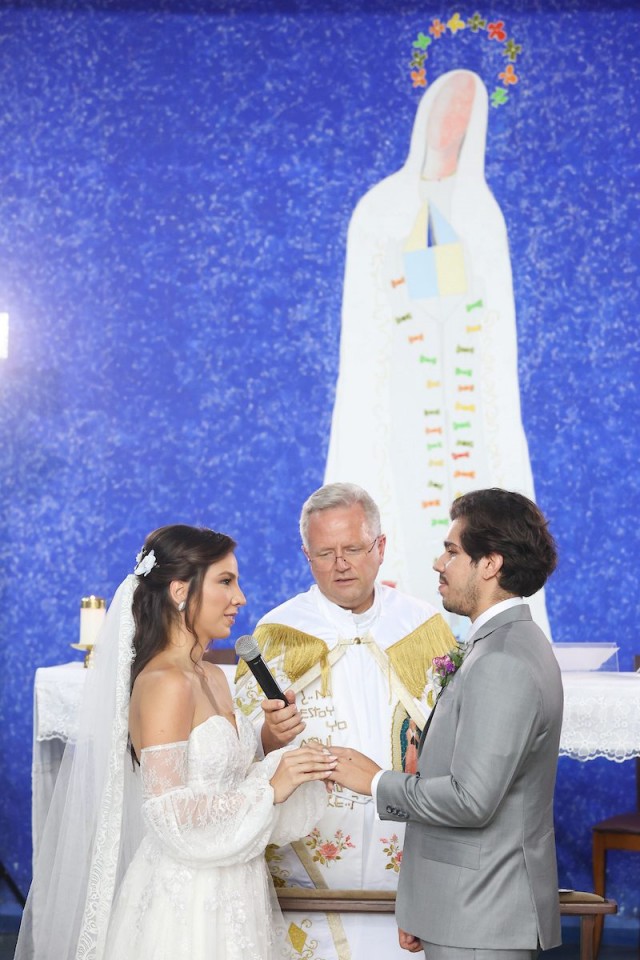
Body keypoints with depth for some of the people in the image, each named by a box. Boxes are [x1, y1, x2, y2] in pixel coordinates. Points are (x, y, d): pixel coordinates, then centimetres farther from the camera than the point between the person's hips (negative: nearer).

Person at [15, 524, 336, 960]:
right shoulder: (164, 684, -17)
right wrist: (269, 788, -18)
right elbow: (170, 813, -23)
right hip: (187, 902, -8)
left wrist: (284, 766, -1)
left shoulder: (213, 677, 9)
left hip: (226, 895, 8)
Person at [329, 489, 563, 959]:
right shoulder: (509, 644, 12)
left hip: (481, 920, -9)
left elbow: (471, 799, -25)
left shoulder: (503, 663, -20)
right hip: (474, 908, 9)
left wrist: (378, 782, -9)